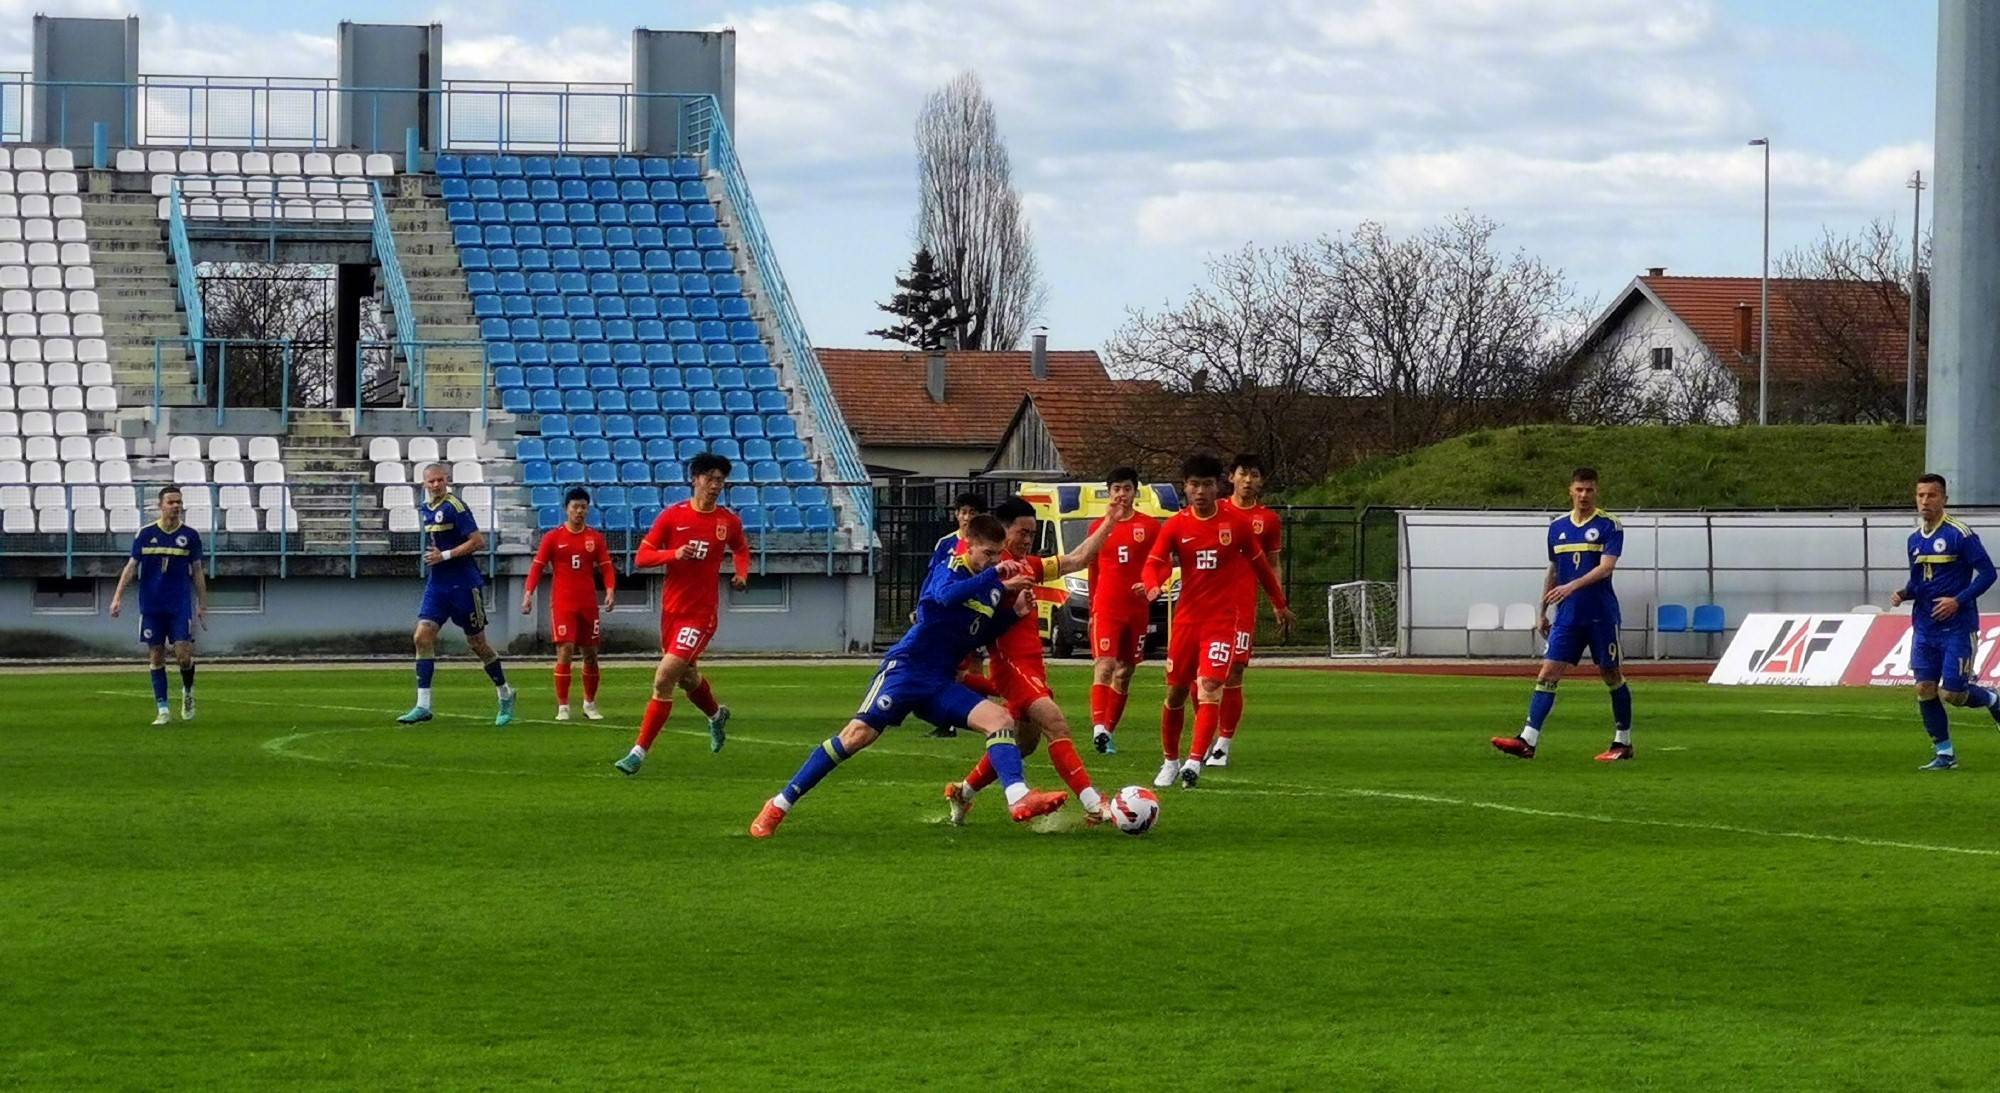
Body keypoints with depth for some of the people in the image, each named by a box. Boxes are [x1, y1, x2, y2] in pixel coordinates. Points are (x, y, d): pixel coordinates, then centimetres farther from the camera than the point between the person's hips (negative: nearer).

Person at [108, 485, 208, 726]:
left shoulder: (190, 536, 3)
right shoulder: (145, 534, 2)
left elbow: (197, 572, 8)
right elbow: (131, 566, 5)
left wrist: (202, 605, 5)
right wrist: (118, 596, -5)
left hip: (180, 606, -1)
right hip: (151, 605, 1)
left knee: (184, 655, -8)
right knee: (156, 656, 1)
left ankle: (188, 692, 21)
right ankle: (162, 710, 6)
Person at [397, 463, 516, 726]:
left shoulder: (454, 506, -14)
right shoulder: (426, 508, 11)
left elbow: (478, 541, -19)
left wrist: (445, 556, -19)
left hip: (463, 584, -7)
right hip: (436, 584, 7)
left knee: (477, 643, 3)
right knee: (423, 636, -8)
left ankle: (505, 696, 23)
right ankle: (423, 706, -9)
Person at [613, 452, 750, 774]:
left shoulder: (729, 522, 0)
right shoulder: (672, 516, -2)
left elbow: (741, 550, 22)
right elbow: (641, 558, -5)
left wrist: (742, 575, 2)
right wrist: (674, 554, -22)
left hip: (701, 614, -3)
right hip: (671, 610, 3)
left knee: (664, 678, -15)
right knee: (687, 678, 21)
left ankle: (639, 751, -11)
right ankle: (716, 715, 55)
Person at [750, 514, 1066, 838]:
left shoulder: (993, 587, 13)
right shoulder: (952, 570, -7)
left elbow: (983, 637, 22)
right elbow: (946, 595, -31)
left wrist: (1014, 611, 7)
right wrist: (994, 575, -31)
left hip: (941, 684, 7)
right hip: (906, 668, -7)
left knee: (1001, 719, -12)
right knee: (858, 734, -17)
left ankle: (1020, 799, -26)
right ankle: (779, 805, -11)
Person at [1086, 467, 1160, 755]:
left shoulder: (1149, 526, 4)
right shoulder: (1099, 527, 9)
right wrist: (1091, 610, 19)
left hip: (1137, 610, 1)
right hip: (1106, 609, -1)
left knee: (1125, 672, 9)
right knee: (1104, 665, -17)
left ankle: (1109, 729, 20)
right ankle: (1099, 727, -30)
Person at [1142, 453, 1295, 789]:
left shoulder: (1236, 524, 0)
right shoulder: (1175, 526, 1)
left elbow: (1260, 565, 12)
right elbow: (1154, 564, -7)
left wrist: (1280, 605, 20)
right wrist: (1153, 586, -31)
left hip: (1223, 619, -2)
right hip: (1186, 618, 2)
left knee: (1210, 687, -18)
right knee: (1176, 692, 9)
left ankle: (1195, 762, -25)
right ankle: (1170, 761, 26)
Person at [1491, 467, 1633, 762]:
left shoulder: (1610, 526, -4)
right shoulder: (1557, 527, 12)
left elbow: (1606, 567, -16)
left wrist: (1572, 587, -27)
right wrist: (1543, 613, 19)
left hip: (1601, 614, -4)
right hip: (1567, 616, 4)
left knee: (1612, 676, 4)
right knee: (1547, 673, -6)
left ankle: (1622, 743, 15)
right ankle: (1528, 740, -13)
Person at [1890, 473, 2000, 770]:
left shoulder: (1960, 534, -11)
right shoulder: (1915, 539, 10)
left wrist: (1958, 600, -20)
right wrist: (1904, 594, 0)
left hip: (1957, 627, -6)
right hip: (1925, 628, 6)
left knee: (1952, 693, -8)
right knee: (1925, 689, -1)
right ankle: (1944, 754, 10)